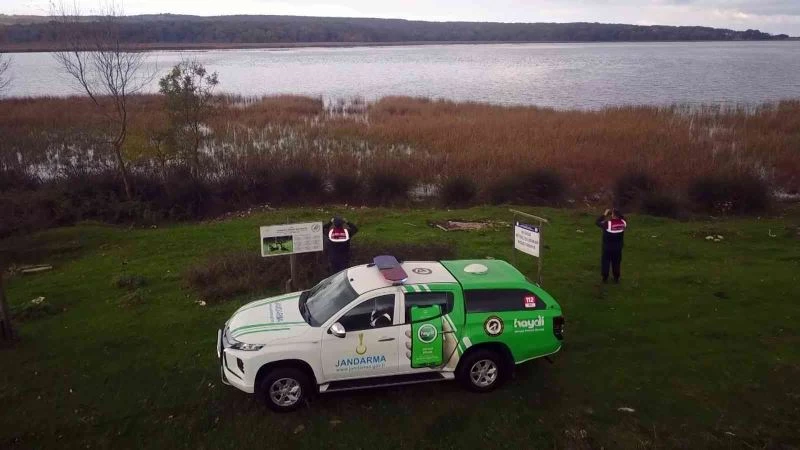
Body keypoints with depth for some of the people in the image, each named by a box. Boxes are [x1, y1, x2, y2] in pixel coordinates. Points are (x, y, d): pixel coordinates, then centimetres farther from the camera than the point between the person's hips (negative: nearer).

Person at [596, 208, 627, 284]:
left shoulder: (607, 223, -21)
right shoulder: (623, 223, -10)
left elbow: (597, 222, -7)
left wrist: (604, 215, -4)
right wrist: (618, 214, 10)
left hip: (607, 247, -3)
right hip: (618, 247, 3)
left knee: (605, 262, 10)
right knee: (616, 262, 14)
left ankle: (605, 278, 14)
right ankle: (616, 278, 21)